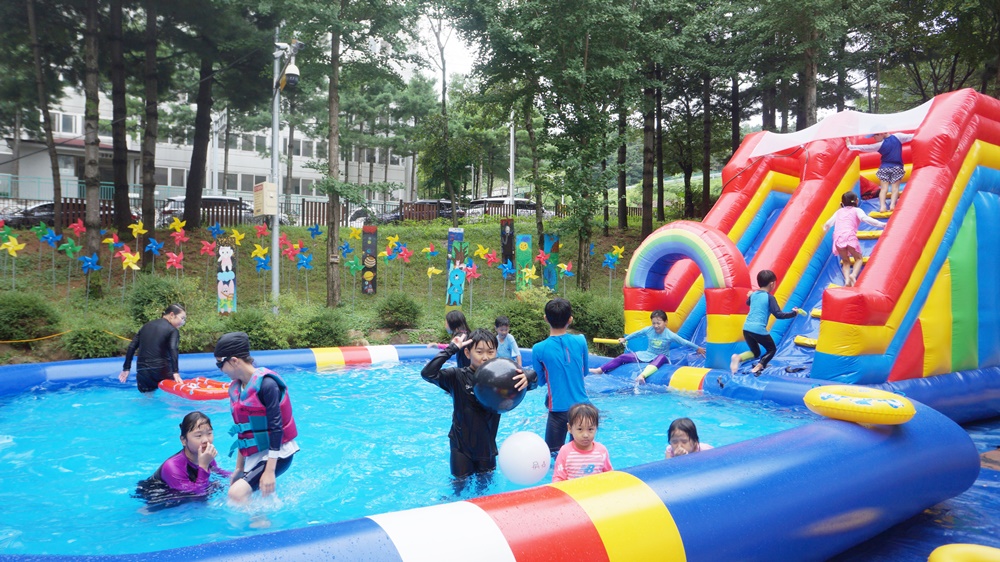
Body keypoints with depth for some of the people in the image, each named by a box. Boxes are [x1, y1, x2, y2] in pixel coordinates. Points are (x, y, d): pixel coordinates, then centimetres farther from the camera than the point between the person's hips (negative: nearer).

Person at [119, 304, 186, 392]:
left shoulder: (147, 325, 17)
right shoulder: (173, 330, -1)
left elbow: (132, 347, 13)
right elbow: (173, 349, -17)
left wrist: (126, 369, 16)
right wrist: (175, 372, -25)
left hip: (142, 372, 5)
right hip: (161, 371, -5)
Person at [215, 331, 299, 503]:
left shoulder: (266, 383, -18)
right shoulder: (236, 389, 6)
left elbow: (276, 427, -20)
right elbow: (244, 431, 13)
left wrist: (270, 470, -22)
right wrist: (239, 467, 15)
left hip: (277, 453, -8)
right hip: (255, 455, 8)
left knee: (237, 493, -22)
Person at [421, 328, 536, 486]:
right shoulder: (457, 377, -15)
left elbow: (533, 380, -10)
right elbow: (427, 374, -28)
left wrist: (526, 378, -35)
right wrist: (451, 349, -27)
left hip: (487, 445, 2)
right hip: (461, 445, -2)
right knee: (460, 484, 14)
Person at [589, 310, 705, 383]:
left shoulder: (670, 335, -14)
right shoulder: (648, 330, -3)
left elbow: (684, 342, -9)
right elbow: (636, 334, 12)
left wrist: (698, 348, -6)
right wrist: (624, 339, 23)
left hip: (662, 357, -4)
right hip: (647, 355, 4)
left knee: (661, 357, -44)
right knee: (623, 357, -8)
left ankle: (642, 375, -67)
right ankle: (600, 370, -13)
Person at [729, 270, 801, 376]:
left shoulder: (753, 294, 13)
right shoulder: (769, 297, -6)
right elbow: (778, 314, -12)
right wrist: (793, 313, 0)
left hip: (747, 328, 6)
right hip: (759, 330, -6)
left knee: (755, 352, 22)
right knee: (772, 349, 18)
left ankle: (738, 357, -9)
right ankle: (758, 367, -4)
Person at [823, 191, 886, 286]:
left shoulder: (839, 211, 28)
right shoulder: (856, 210, 18)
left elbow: (828, 223, 31)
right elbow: (866, 219, 1)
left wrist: (825, 229, 53)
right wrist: (881, 224, 1)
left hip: (838, 238, 3)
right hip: (850, 236, -3)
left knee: (845, 261, 17)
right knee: (859, 258, 16)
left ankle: (846, 278, -12)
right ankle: (853, 275, -15)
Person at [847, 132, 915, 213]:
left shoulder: (880, 145, -9)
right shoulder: (898, 136, -4)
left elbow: (864, 148, -3)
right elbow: (911, 137, 2)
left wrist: (850, 146, 5)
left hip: (884, 168, -2)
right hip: (897, 167, 2)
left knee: (883, 188, -1)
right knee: (895, 187, 1)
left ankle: (882, 205, -17)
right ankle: (892, 204, -17)